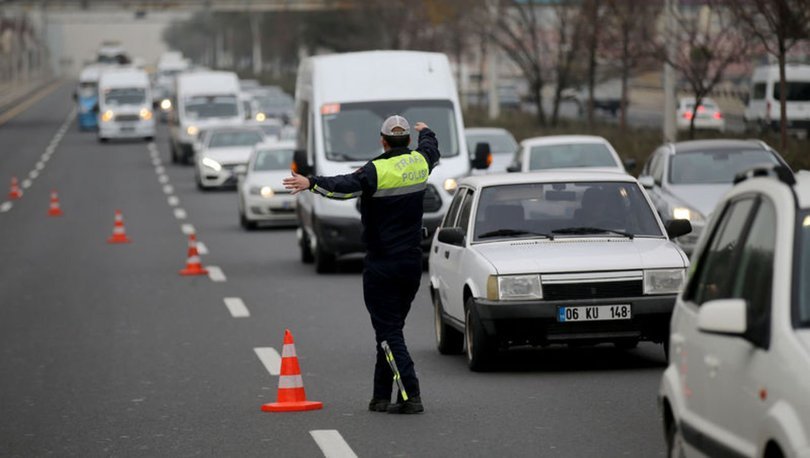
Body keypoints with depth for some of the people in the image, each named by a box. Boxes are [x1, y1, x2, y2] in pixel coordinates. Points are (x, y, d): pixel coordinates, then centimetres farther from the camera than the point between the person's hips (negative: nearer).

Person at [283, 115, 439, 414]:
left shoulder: (377, 171, -15)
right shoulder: (420, 162, 5)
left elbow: (346, 186, -33)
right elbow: (432, 149, 30)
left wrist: (311, 183, -39)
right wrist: (426, 131, 50)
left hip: (381, 264, -6)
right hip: (412, 263, 6)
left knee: (388, 331, -5)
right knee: (391, 329, 15)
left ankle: (411, 395, -15)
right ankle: (381, 397, 17)